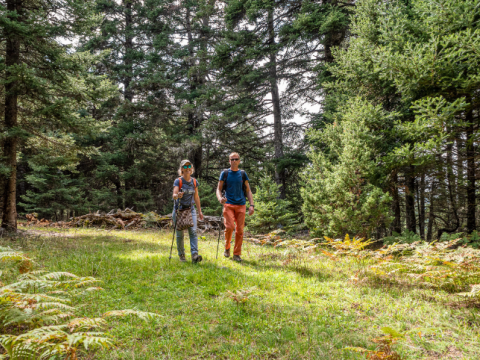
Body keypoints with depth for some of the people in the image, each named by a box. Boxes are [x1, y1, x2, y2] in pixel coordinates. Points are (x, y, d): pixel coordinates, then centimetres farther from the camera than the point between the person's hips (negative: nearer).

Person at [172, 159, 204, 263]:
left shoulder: (194, 182, 6)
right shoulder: (178, 181, -6)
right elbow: (174, 195, -19)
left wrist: (199, 211, 12)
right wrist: (177, 195, -43)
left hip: (191, 209, 2)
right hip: (179, 210, -2)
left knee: (193, 231, -13)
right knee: (180, 234, 5)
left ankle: (195, 255, -20)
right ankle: (181, 254, 21)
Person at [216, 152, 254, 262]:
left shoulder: (243, 174, 11)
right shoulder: (225, 173, 7)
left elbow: (248, 190, 13)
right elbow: (219, 189, 6)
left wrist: (252, 205, 1)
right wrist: (220, 198, -16)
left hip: (241, 205, 2)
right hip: (228, 204, -2)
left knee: (240, 230, 0)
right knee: (230, 227, -16)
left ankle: (237, 254, 11)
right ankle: (227, 248, 10)